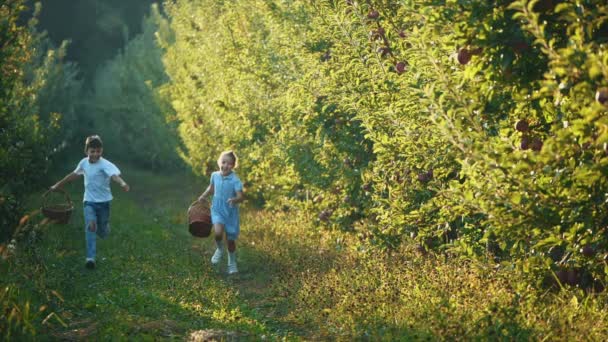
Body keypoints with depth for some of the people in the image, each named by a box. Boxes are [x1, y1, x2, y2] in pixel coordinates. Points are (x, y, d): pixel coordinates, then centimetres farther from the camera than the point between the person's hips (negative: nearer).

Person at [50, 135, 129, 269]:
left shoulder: (105, 164, -18)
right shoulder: (84, 162, -1)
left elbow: (114, 174, -39)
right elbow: (74, 174, 18)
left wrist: (122, 183, -61)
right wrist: (59, 185, 29)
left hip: (103, 201, -2)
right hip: (89, 201, 3)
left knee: (102, 232, 8)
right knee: (90, 226, -20)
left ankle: (103, 226, 47)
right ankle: (90, 258, -25)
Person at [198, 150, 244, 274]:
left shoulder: (235, 180, -19)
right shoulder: (215, 175, -3)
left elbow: (241, 197, -27)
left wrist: (234, 200, -47)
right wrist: (204, 196, 8)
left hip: (230, 212, -2)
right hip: (217, 210, 2)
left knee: (231, 240, 9)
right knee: (218, 233, -26)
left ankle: (232, 264, 35)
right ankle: (219, 249, 8)